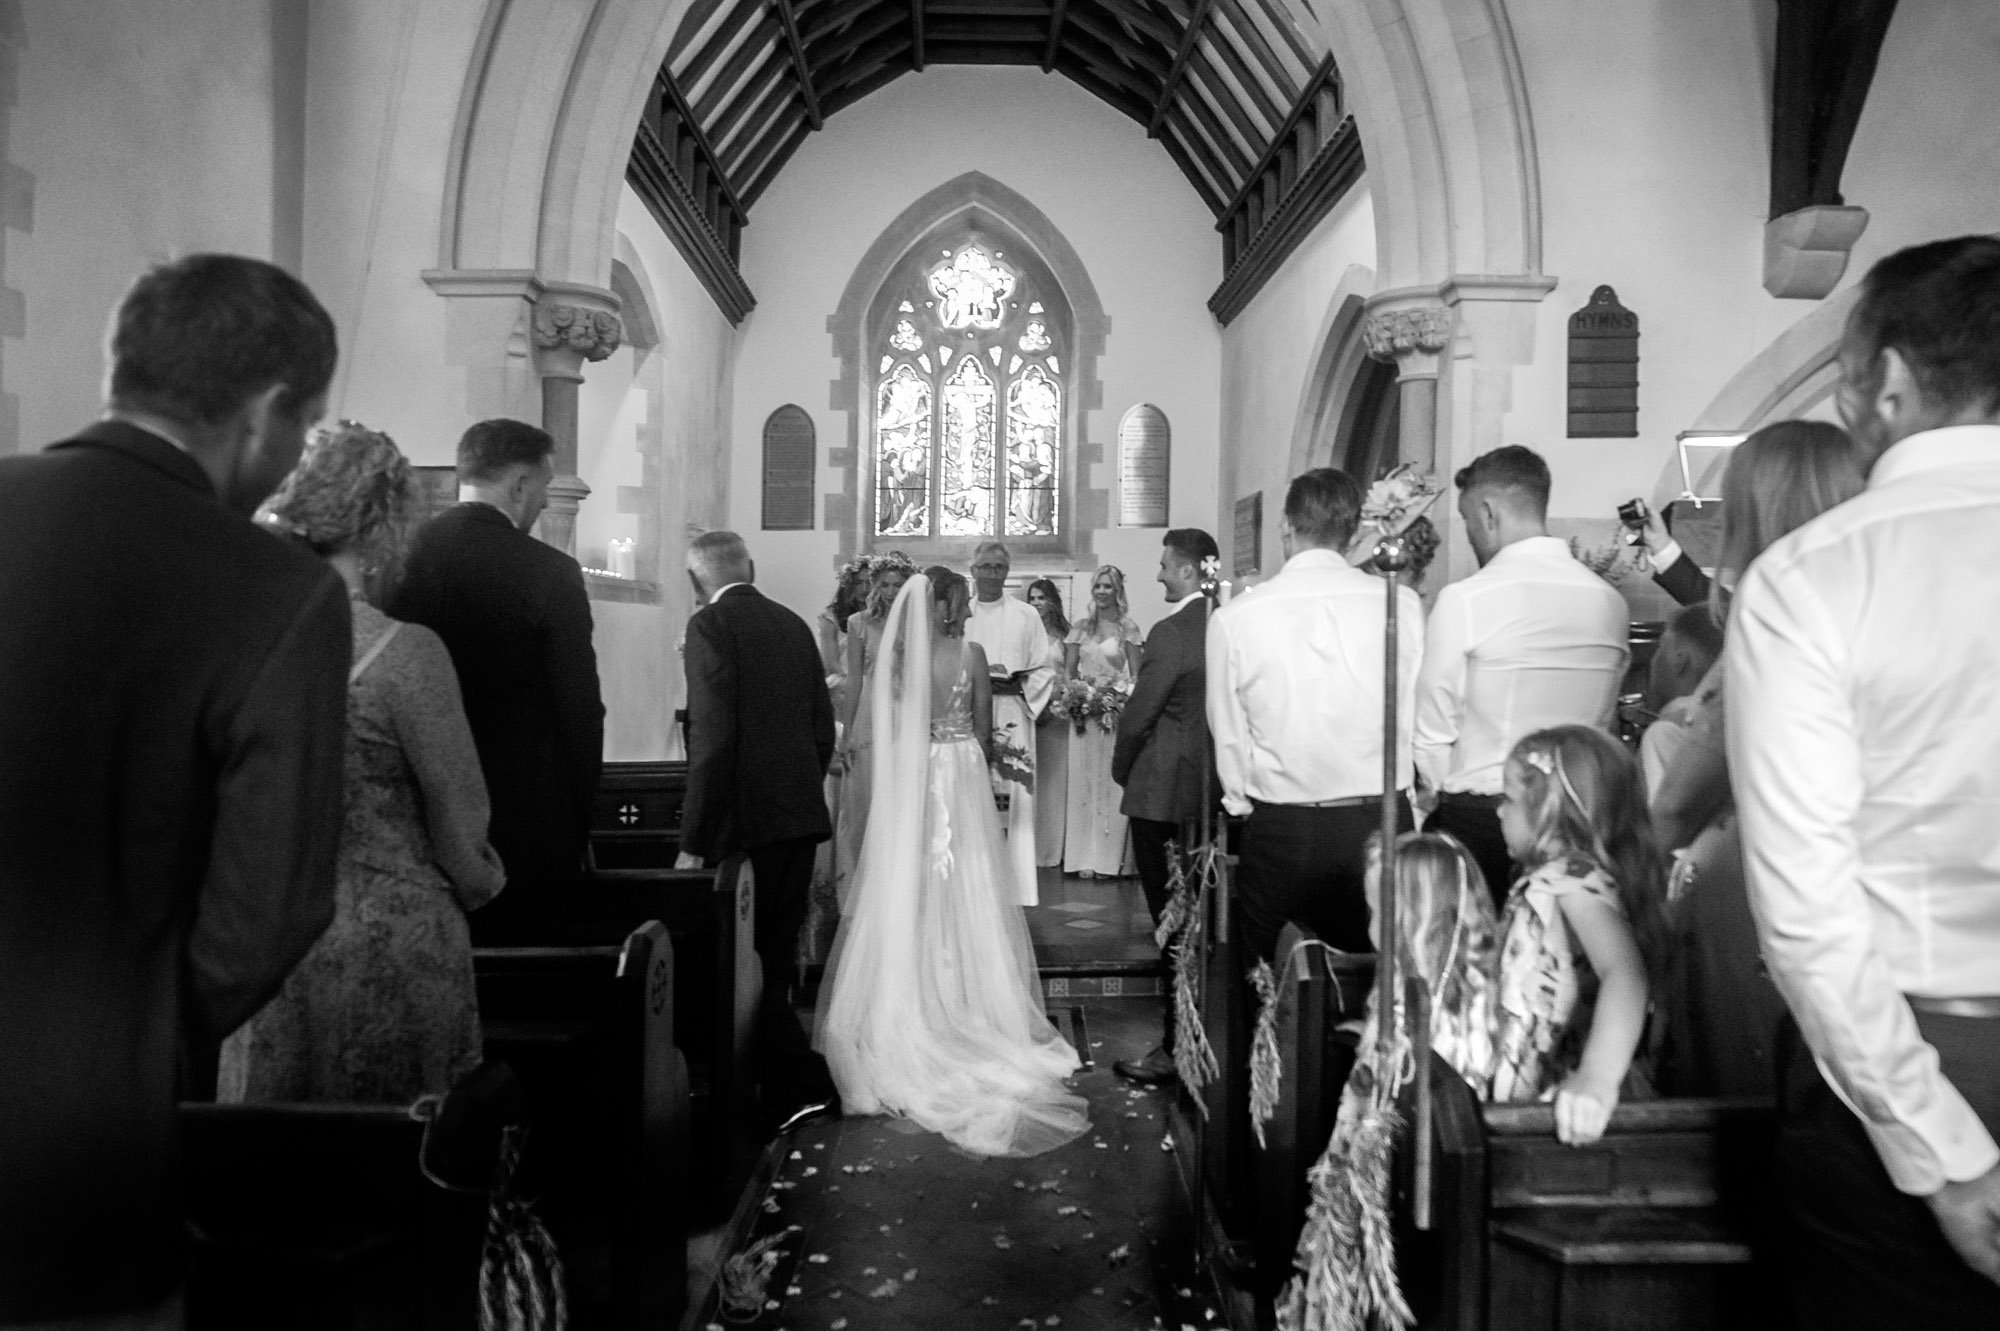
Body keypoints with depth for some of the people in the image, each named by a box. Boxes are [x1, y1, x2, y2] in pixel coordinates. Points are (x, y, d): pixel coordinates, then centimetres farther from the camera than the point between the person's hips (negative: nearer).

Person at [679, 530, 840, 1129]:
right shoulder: (793, 624, 11)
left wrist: (694, 841, -14)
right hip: (802, 816, 7)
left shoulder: (709, 625, -10)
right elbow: (824, 726, 14)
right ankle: (778, 1089, 29)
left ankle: (802, 1082, 4)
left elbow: (712, 738, -18)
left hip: (747, 821, -7)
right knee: (778, 954, 17)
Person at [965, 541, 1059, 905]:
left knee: (1012, 801, -3)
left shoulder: (1026, 615, 8)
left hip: (1011, 721, 0)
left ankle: (1013, 887, 3)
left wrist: (1018, 684, -9)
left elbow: (1045, 670, 8)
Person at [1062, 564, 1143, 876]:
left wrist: (1118, 695, -15)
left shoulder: (1127, 628, 0)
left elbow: (1136, 675, 0)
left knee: (1112, 781, 0)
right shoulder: (1081, 626, 9)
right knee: (1084, 781, 4)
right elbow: (1068, 671, 10)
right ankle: (1086, 857, 10)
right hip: (1083, 711, 3)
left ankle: (1110, 857, 8)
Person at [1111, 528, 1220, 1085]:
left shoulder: (1172, 633, -17)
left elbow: (1138, 716, -13)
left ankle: (1174, 1051, 9)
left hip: (1165, 794, -8)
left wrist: (1121, 768, 4)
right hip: (1218, 791, 8)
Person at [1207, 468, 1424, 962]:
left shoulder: (1233, 618, -6)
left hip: (1278, 833, -1)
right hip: (1381, 824, 2)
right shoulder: (1403, 605, -4)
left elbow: (1229, 740, 0)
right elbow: (1419, 721, 0)